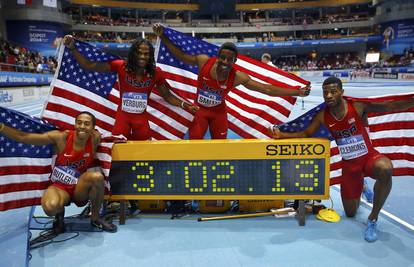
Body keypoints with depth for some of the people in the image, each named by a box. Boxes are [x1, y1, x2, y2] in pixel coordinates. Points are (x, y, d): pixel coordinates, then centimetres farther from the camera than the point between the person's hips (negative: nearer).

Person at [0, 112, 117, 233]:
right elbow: (23, 137, -14)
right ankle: (59, 214, 7)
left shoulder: (95, 139, -12)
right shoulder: (60, 137, -16)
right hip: (59, 187, -1)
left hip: (80, 188, 2)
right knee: (51, 206, -36)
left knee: (98, 176, -32)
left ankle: (95, 218, -5)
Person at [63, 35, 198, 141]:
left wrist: (184, 104, -15)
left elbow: (167, 95, -1)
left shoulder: (156, 72, -11)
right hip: (122, 115, -1)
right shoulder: (121, 66, -15)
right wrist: (72, 48, -27)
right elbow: (89, 66, -16)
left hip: (141, 117, 2)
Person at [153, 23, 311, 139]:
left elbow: (267, 89, -22)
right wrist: (163, 37, -13)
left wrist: (297, 92, -26)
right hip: (199, 109, -1)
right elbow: (180, 55, -7)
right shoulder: (204, 61, -23)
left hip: (219, 112, 1)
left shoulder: (238, 77, -22)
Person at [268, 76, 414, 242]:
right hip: (349, 164, 3)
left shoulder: (358, 107, -18)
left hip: (370, 156, -2)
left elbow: (389, 106, -24)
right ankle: (360, 188, 47)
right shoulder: (322, 116, -10)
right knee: (350, 213, 10)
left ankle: (373, 219, -18)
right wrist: (281, 135, -14)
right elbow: (305, 134, 0)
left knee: (385, 170, -42)